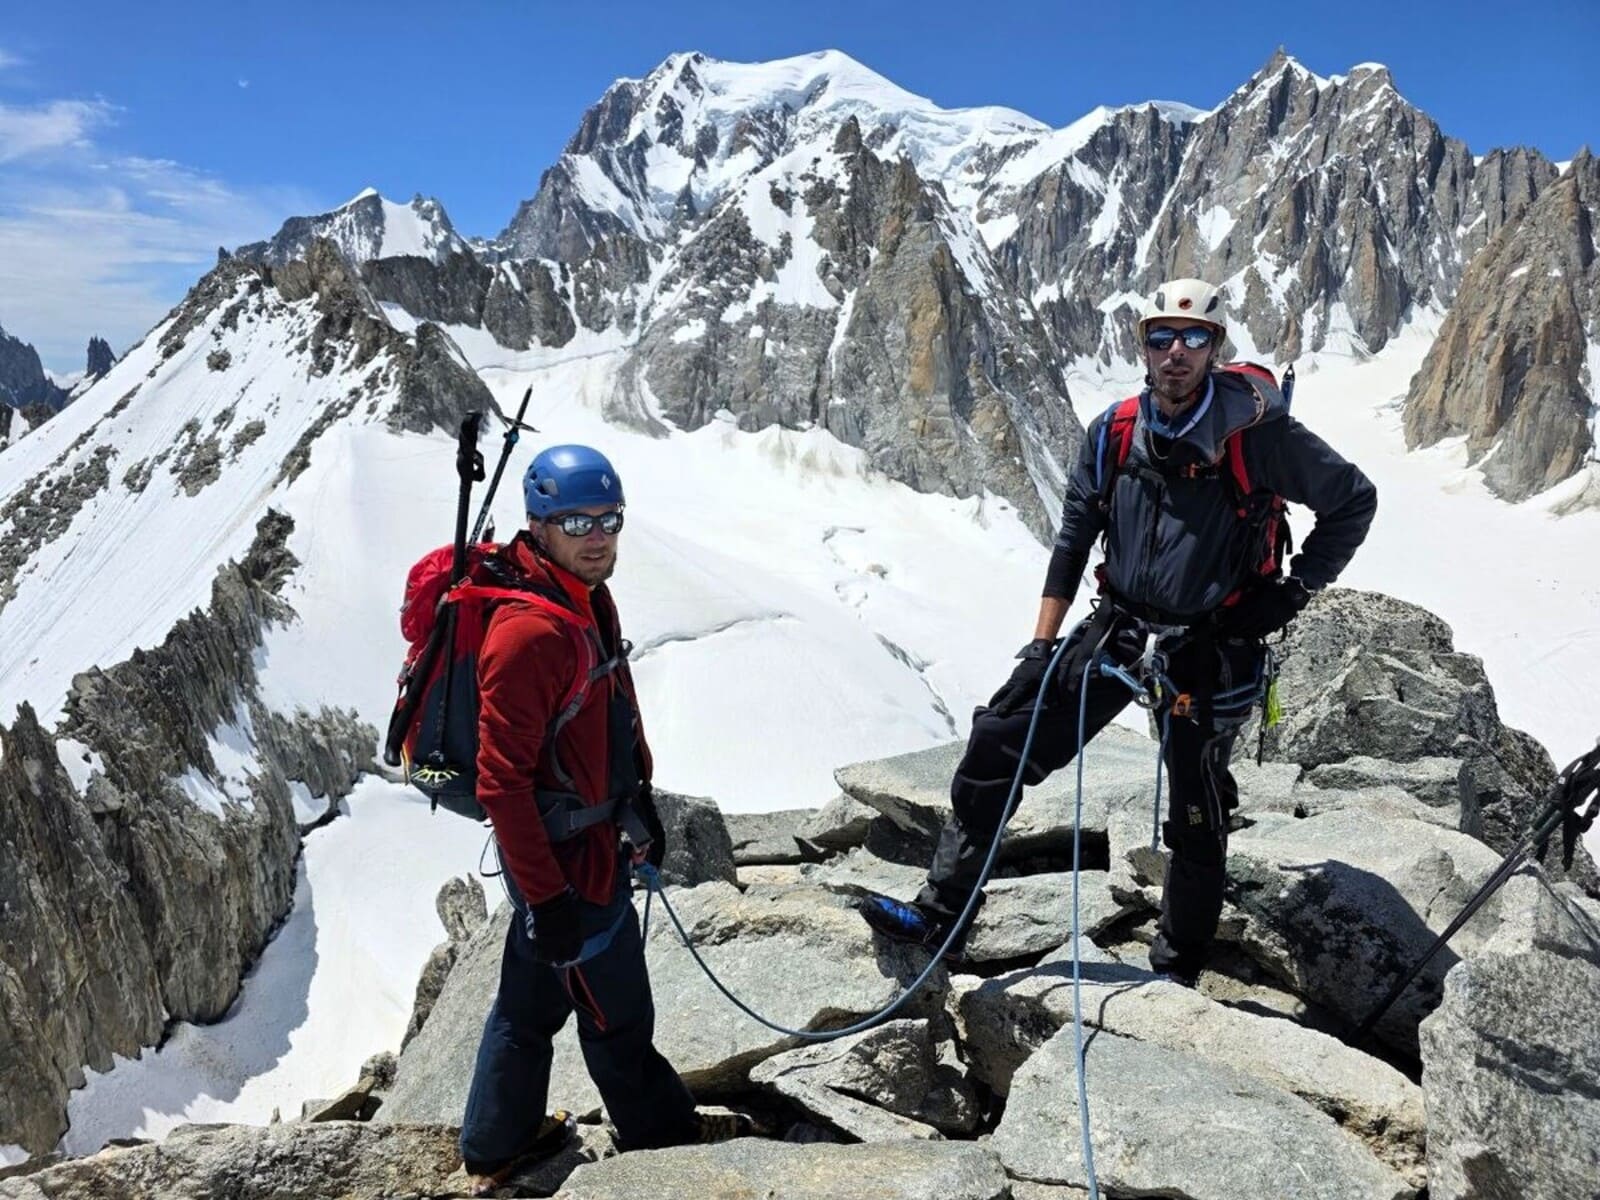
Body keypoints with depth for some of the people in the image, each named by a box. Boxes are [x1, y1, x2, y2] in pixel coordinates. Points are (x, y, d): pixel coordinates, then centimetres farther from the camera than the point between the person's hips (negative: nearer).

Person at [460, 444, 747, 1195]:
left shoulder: (591, 600, 2)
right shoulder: (528, 633, -28)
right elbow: (502, 783, -27)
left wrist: (642, 802, 19)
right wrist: (546, 897, -23)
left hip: (592, 838, 9)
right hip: (568, 861, -9)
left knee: (531, 997, 23)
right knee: (615, 1013, 14)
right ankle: (662, 1131, 38)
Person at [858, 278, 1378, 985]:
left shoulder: (1257, 432, -13)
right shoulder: (1114, 431, -1)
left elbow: (1354, 501, -2)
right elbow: (1074, 534, 6)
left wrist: (1293, 594, -6)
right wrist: (1042, 643, 2)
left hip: (1210, 649, -3)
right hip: (1118, 627, 4)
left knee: (1196, 818, 9)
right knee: (998, 742, -7)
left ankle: (1177, 973, 30)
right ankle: (941, 913, 3)